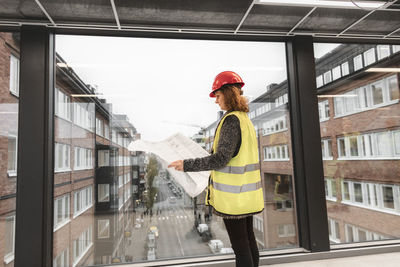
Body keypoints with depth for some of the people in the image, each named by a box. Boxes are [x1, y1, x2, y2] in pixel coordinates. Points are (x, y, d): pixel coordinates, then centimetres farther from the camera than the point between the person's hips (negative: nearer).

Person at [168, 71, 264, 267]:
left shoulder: (231, 120, -17)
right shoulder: (245, 119, 12)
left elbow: (221, 159, -23)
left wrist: (187, 165, -17)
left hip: (232, 195, -9)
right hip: (246, 192, 9)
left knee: (239, 244, 3)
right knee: (248, 239, 19)